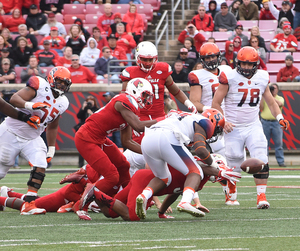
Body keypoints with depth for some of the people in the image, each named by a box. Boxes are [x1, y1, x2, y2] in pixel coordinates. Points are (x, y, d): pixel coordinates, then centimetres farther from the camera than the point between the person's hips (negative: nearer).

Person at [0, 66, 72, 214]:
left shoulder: (62, 103, 5)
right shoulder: (40, 86, -16)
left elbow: (52, 127, 19)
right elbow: (14, 99, -24)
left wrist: (51, 149, 17)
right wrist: (29, 105, -41)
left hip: (31, 139, 6)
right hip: (12, 133, -6)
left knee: (40, 166, -16)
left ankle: (28, 204, -16)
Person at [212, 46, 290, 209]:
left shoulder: (262, 78, 3)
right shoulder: (229, 78, -10)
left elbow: (271, 102, 16)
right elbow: (216, 104, -5)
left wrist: (280, 117, 1)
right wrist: (223, 121, -17)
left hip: (253, 126, 2)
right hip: (233, 128, -2)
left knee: (261, 160, -16)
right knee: (234, 165, 2)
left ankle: (261, 196, -12)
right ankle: (231, 192, 29)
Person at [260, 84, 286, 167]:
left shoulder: (280, 98, 10)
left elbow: (279, 104, -12)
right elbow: (261, 107, 0)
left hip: (276, 123, -1)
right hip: (265, 122, 1)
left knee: (278, 143, -4)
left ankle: (281, 161, -1)